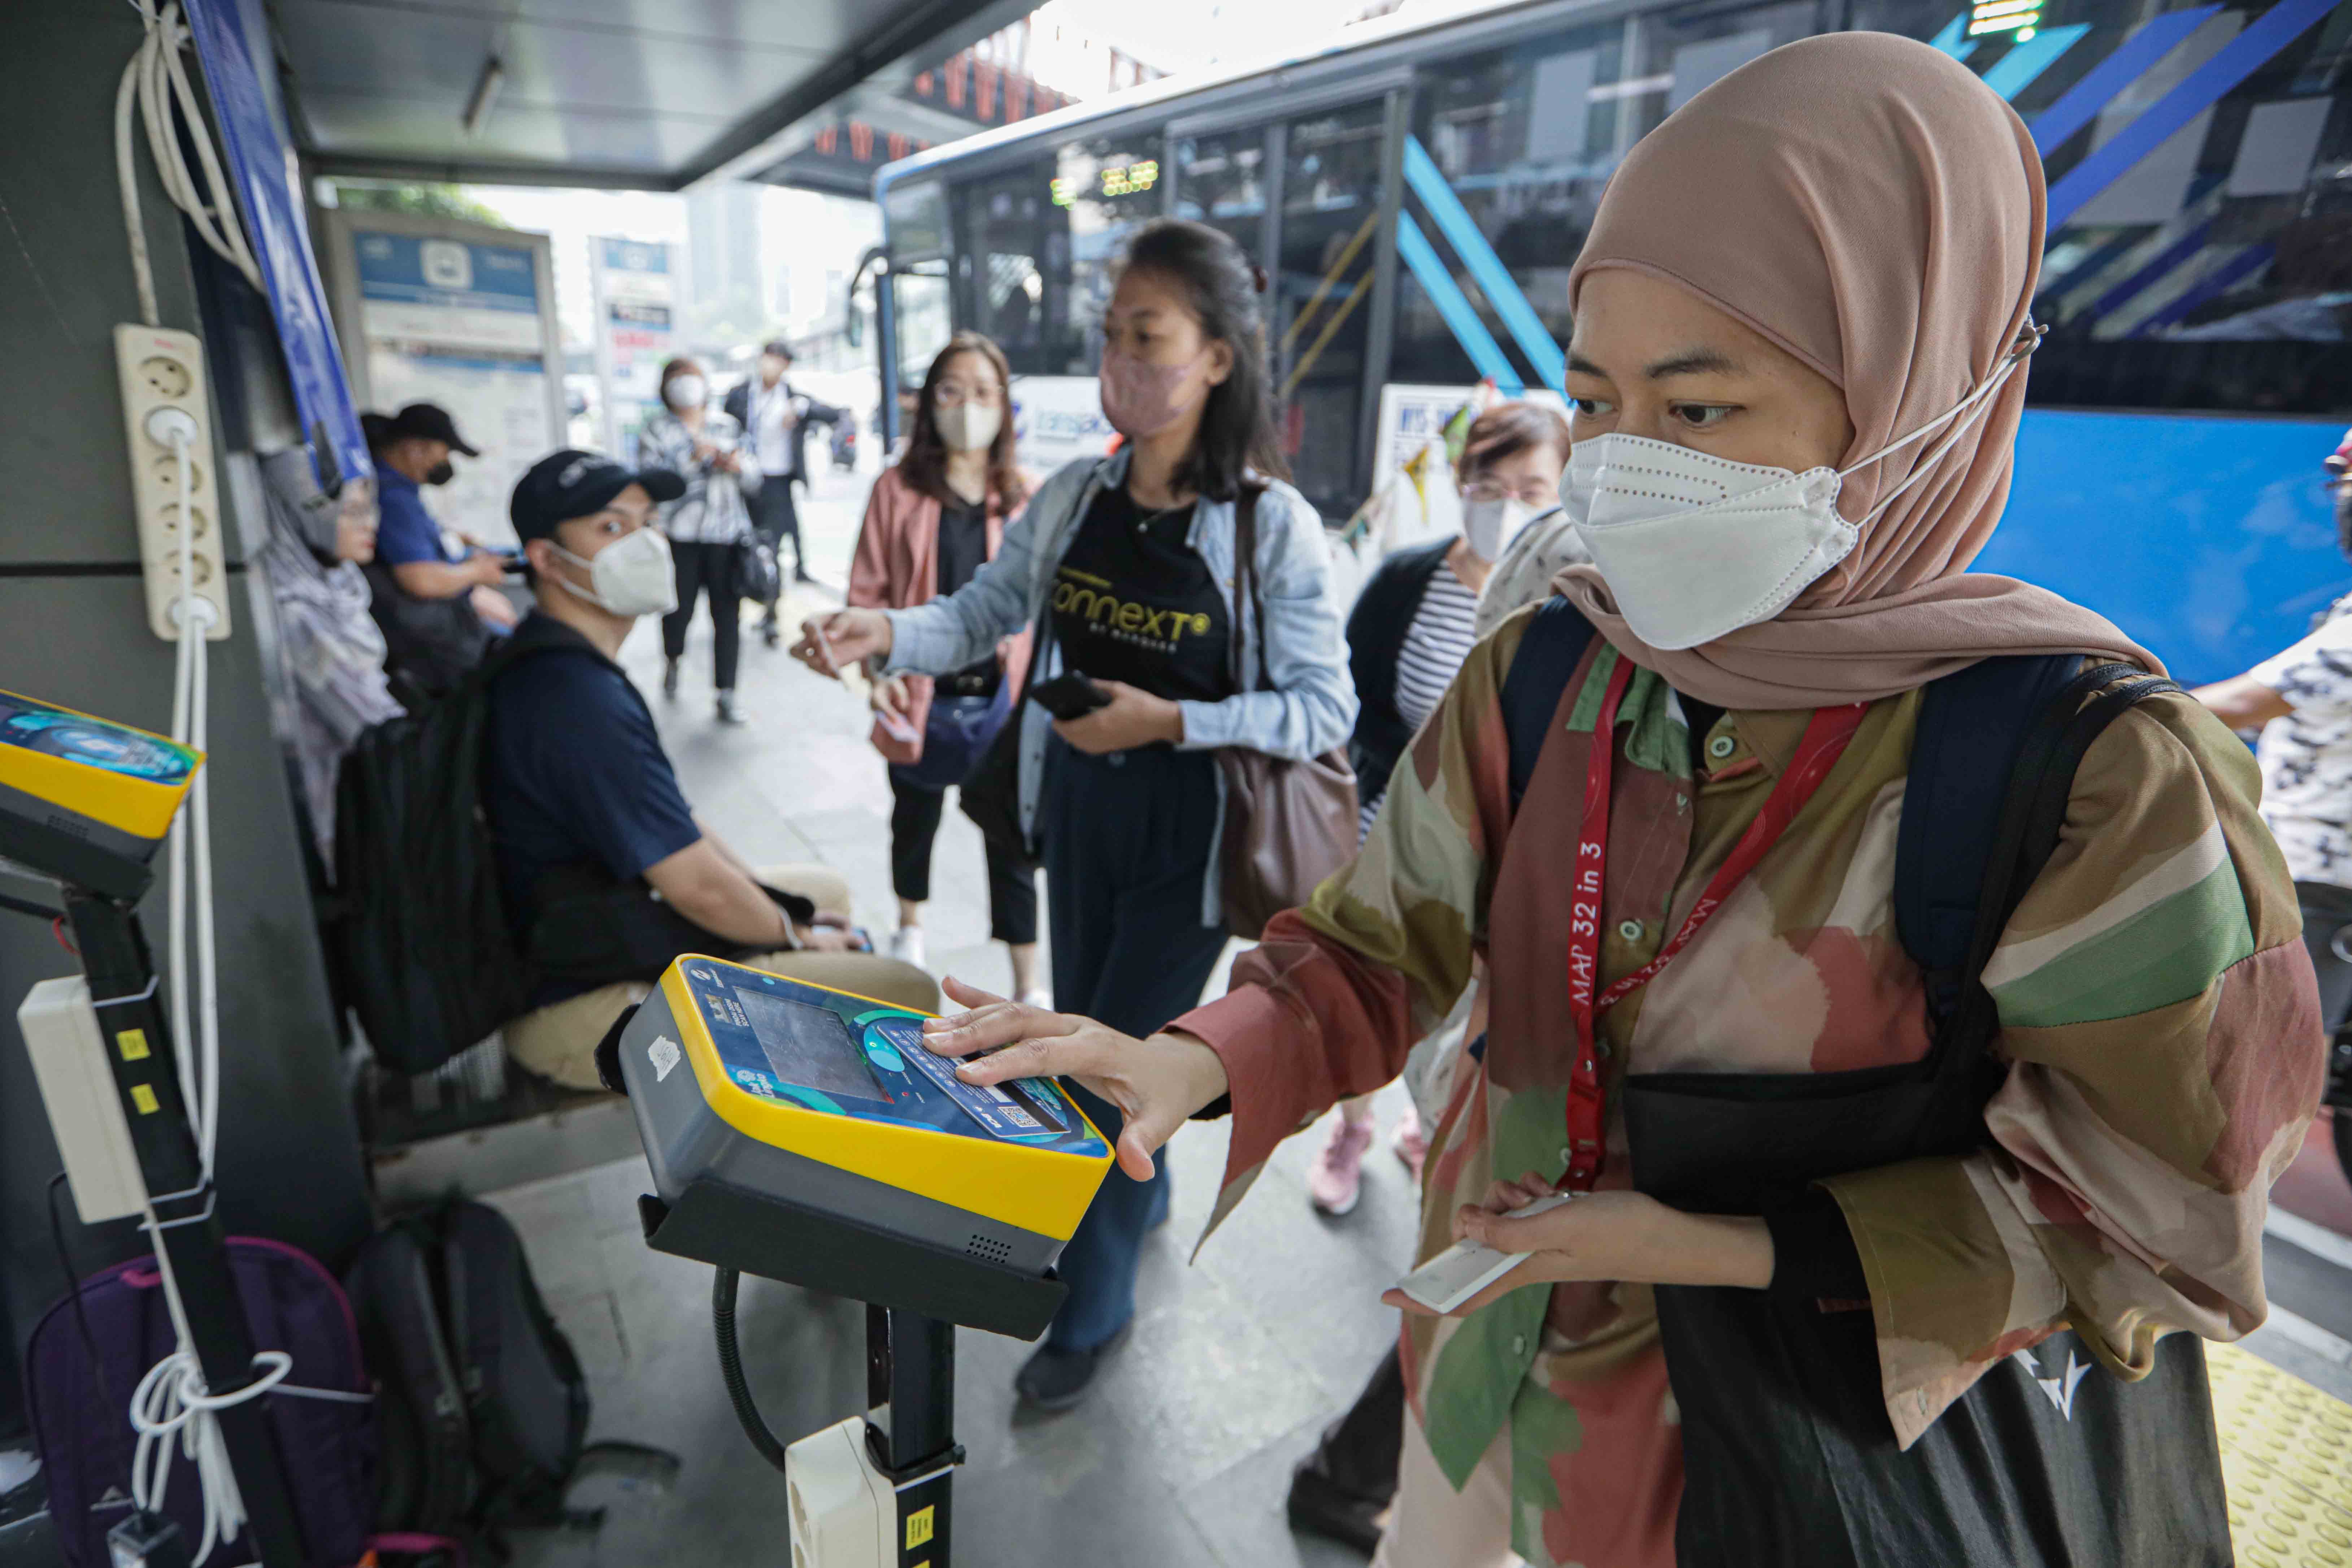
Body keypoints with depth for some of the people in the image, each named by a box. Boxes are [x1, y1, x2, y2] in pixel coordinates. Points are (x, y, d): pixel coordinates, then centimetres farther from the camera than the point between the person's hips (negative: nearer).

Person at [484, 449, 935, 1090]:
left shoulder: (540, 665, 8)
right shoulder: (581, 700, -28)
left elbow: (675, 820, 13)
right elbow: (699, 886, -24)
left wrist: (774, 898, 9)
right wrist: (793, 931, -6)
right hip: (587, 1009, -11)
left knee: (826, 889, 25)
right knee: (906, 993, -16)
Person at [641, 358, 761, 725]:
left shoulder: (726, 426, 14)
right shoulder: (659, 429, 4)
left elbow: (754, 480, 16)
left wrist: (738, 464, -5)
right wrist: (694, 457, -18)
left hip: (727, 533, 2)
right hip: (681, 536, -2)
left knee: (728, 613, -2)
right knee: (680, 607, 0)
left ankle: (726, 695, 5)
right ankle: (673, 660, 34)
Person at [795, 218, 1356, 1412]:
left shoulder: (1271, 524, -16)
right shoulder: (1075, 498, -1)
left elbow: (1323, 708, -15)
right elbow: (983, 613, 5)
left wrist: (1168, 720, -24)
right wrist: (886, 632, -15)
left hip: (1192, 832, -5)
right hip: (1081, 808, 6)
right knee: (1079, 1035, 20)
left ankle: (1095, 1305, 28)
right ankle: (1140, 1190, 51)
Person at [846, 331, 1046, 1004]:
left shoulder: (1026, 497, 0)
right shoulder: (898, 489, -2)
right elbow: (869, 592, -1)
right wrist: (879, 669, -15)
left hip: (1003, 699, 0)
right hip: (923, 698, 1)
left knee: (1013, 840, 6)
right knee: (915, 822, 22)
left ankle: (1028, 987, 20)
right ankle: (910, 927, 51)